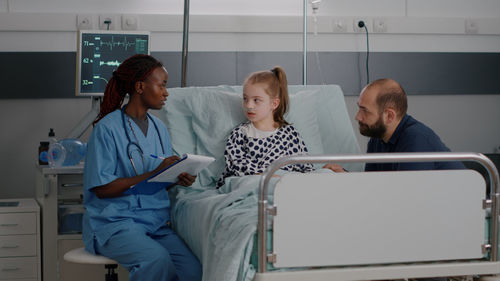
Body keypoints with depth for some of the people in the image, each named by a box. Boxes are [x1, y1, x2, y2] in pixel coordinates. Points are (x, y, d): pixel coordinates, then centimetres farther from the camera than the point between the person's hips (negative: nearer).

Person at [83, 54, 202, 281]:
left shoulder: (158, 128, 18)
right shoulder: (108, 128, -6)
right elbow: (101, 188, -12)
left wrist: (179, 179, -2)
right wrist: (154, 174, -18)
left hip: (156, 222, 6)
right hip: (114, 222, -6)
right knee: (157, 259, -34)